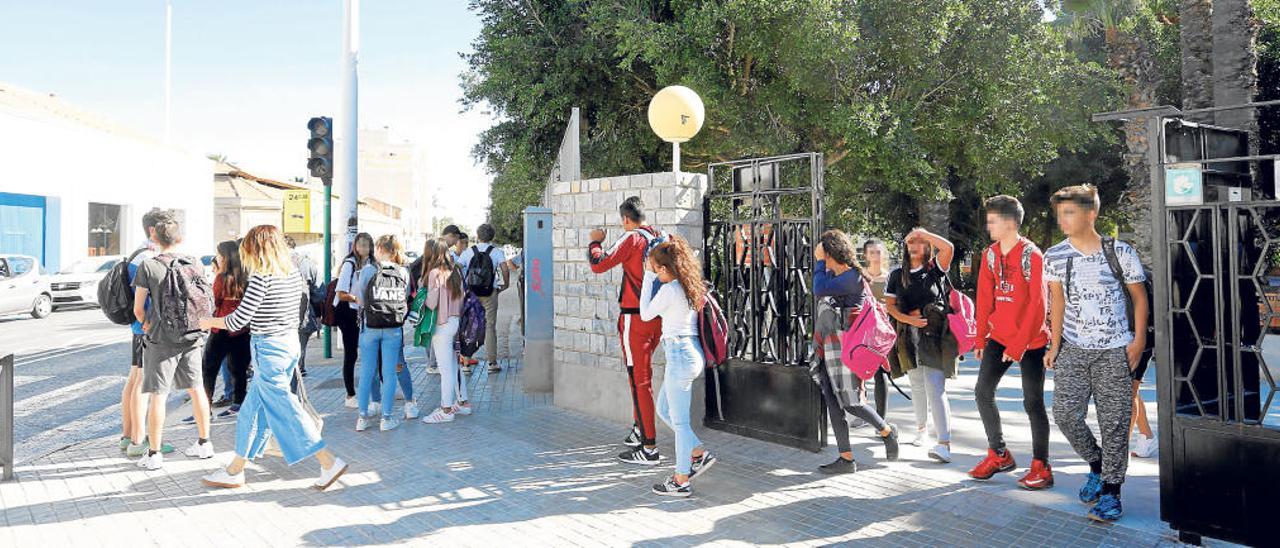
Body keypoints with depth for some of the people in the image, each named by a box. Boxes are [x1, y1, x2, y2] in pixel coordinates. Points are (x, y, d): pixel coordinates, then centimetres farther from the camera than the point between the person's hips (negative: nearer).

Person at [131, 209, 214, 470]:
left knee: (157, 395, 2)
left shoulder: (148, 267, -11)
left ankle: (154, 454, 9)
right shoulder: (195, 265, 0)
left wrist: (148, 326, 12)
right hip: (192, 339, 4)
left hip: (161, 341, -4)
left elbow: (138, 309, -6)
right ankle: (204, 443, 23)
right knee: (196, 389, 14)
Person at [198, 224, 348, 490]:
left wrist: (210, 322, 1)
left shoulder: (261, 277, -16)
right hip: (290, 343, 9)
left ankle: (329, 462, -4)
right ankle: (235, 470, 27)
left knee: (284, 410, -3)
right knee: (253, 408, 17)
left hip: (268, 349, -9)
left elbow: (240, 319, -16)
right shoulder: (293, 274, 6)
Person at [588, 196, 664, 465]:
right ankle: (639, 431, 30)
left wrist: (595, 242, 1)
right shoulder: (659, 238, 9)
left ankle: (649, 448, -3)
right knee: (641, 376, 21)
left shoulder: (632, 238, -12)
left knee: (640, 380, -4)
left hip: (635, 317, -8)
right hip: (658, 316, 8)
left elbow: (599, 264, -16)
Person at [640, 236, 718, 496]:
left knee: (679, 419, -1)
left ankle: (681, 480, 7)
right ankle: (698, 453, 21)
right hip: (691, 354, 9)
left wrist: (648, 277, 1)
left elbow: (646, 314, -3)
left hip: (680, 355, -9)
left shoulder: (669, 289, -15)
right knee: (663, 409, 20)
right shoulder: (691, 286, 10)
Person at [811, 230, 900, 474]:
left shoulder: (852, 276, -13)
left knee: (851, 402, -3)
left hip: (844, 347, -9)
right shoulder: (832, 275, 14)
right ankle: (846, 459, 10)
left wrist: (819, 261, -11)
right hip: (827, 349, 9)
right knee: (833, 404, 5)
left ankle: (887, 431, 24)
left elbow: (820, 290, -21)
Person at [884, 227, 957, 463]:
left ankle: (944, 444, -17)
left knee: (935, 388, -14)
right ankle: (921, 428, 36)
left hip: (934, 335, -4)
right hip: (909, 335, 4)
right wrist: (909, 319, -10)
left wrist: (922, 232, -7)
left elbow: (948, 248, -16)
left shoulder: (935, 270, 1)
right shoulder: (898, 275, 11)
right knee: (917, 385, 16)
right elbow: (889, 305, 7)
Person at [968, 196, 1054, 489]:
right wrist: (980, 337, 7)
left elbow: (1037, 305, -16)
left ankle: (1041, 468, 11)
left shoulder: (1032, 255, -14)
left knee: (1033, 402, -1)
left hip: (1030, 341, -6)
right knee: (983, 392, 5)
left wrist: (1019, 345, -18)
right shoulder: (989, 255, 5)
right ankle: (999, 454, 21)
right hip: (999, 337, 6)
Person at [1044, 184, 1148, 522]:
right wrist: (1055, 345, 4)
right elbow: (1057, 301, 7)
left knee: (1114, 421, -2)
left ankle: (1110, 491, 9)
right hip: (1073, 349, 3)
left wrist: (1139, 339, -6)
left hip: (1115, 351, -2)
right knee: (1065, 414, -3)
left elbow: (1139, 296, 2)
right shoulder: (1055, 256, 1)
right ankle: (1097, 465, 23)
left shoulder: (1121, 252, -5)